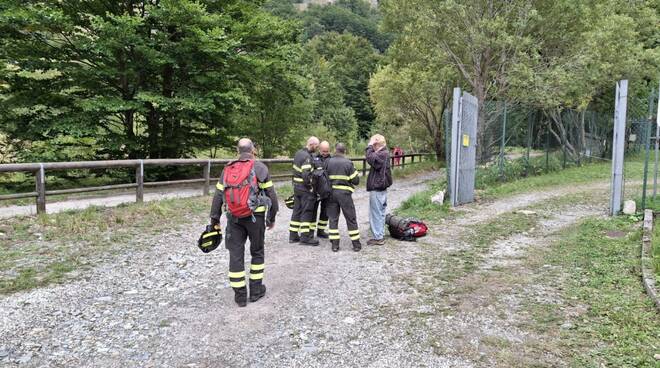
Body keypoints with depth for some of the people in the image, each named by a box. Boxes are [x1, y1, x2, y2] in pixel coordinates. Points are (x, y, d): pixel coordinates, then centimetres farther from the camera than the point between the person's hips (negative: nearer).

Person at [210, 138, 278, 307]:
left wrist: (215, 219, 12)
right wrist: (272, 218, 6)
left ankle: (240, 295, 10)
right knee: (257, 252, 15)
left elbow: (218, 195, 7)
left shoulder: (228, 169, 8)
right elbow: (271, 194, -4)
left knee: (236, 254, 7)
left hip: (234, 217, 2)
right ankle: (256, 290, 20)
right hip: (255, 217, -2)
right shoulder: (260, 167, -2)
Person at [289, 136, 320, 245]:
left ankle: (293, 235, 20)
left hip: (296, 186, 9)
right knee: (307, 212, -1)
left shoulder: (298, 153, 11)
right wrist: (311, 187, -16)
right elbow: (306, 175, -26)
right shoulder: (307, 157, -19)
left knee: (296, 211, 14)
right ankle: (305, 237, 3)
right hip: (305, 189, -9)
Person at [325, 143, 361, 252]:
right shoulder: (348, 163, -7)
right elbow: (356, 180, -6)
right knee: (351, 219, 6)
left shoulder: (328, 162, 0)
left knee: (333, 218, 9)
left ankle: (335, 244, 8)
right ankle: (356, 244, 10)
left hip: (331, 192, 2)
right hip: (344, 193, -2)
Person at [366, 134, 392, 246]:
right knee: (380, 213, 16)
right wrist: (371, 148, 4)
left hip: (377, 189, -10)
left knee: (376, 214, -4)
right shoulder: (384, 153, 14)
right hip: (381, 188, 10)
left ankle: (378, 238, 2)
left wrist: (370, 146, -19)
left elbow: (370, 158, -31)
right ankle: (381, 235, 25)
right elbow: (372, 158, 14)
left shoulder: (382, 154, -18)